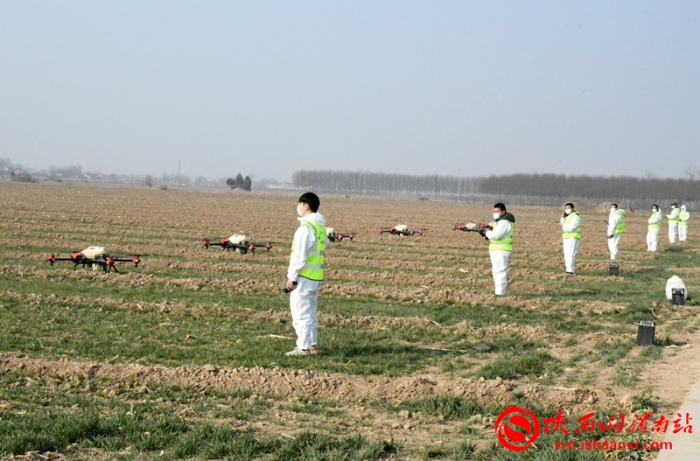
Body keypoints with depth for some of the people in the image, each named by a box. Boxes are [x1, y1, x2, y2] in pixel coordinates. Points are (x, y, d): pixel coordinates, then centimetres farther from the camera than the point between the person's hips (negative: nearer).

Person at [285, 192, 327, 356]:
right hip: (316, 276, 10)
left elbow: (300, 255, -19)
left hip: (304, 277, -10)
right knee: (310, 312, 15)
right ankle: (312, 345, 19)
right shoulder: (320, 227, 14)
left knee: (301, 312, -5)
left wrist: (292, 276, -14)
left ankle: (303, 347, -5)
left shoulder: (306, 227, -16)